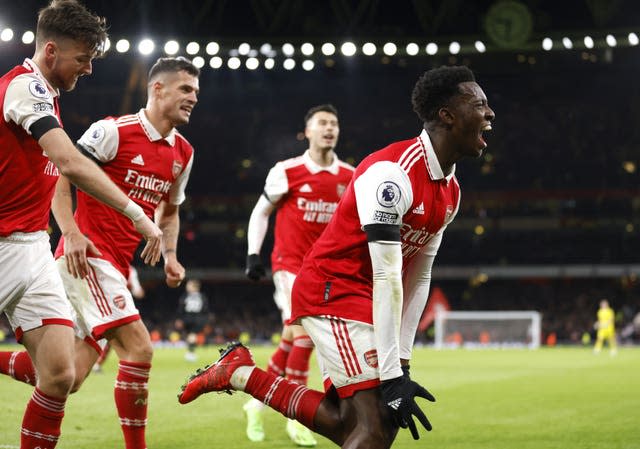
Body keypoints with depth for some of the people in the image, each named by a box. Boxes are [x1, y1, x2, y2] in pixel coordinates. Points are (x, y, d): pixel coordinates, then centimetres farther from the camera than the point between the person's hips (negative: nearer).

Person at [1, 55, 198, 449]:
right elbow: (60, 176, -9)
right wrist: (72, 232, -21)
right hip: (86, 255, -8)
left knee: (69, 378, 2)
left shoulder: (183, 154, 13)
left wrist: (170, 256, 10)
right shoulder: (114, 131, -9)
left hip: (117, 266, 8)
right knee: (138, 347, -19)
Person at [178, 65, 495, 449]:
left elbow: (418, 277, 13)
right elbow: (387, 277, -26)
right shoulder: (393, 172, -22)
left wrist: (402, 360, 8)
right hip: (332, 289, -10)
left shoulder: (450, 191, 9)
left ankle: (239, 373, 17)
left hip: (362, 299, 10)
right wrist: (392, 375, -27)